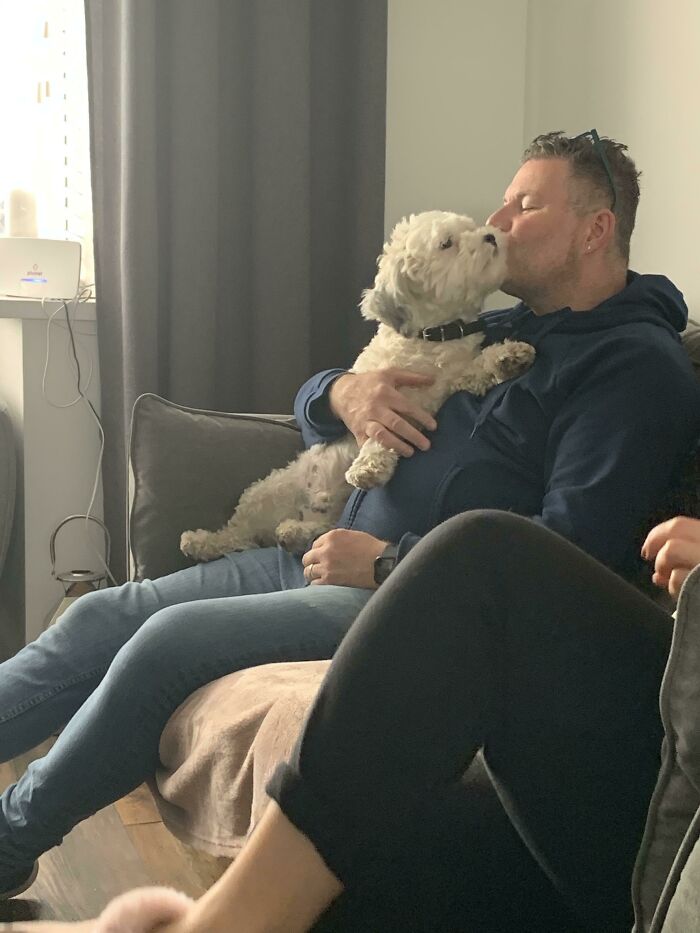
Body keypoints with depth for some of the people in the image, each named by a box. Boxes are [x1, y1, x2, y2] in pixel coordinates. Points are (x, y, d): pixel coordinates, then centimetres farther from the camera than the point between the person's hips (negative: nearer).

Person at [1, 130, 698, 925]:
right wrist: (341, 392, -2)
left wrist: (388, 561, -17)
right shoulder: (496, 330, 20)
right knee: (99, 617, 0)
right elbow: (309, 399, 24)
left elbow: (575, 547, -20)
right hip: (336, 555, 9)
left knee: (167, 641, -21)